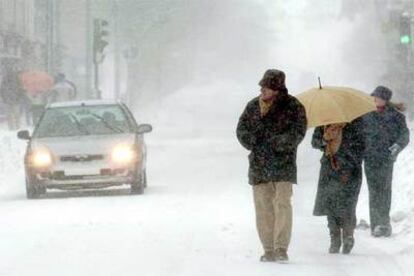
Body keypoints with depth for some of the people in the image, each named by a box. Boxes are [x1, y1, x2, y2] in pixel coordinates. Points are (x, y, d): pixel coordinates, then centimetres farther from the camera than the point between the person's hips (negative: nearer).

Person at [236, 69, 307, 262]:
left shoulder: (292, 106, -3)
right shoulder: (253, 106, 10)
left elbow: (297, 133, -10)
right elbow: (242, 128, 11)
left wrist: (276, 143, -20)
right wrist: (254, 143, -7)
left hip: (283, 164, -4)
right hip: (259, 165, 4)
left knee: (282, 204, -12)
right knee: (263, 207, 3)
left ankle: (281, 248, -9)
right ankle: (268, 250, 8)